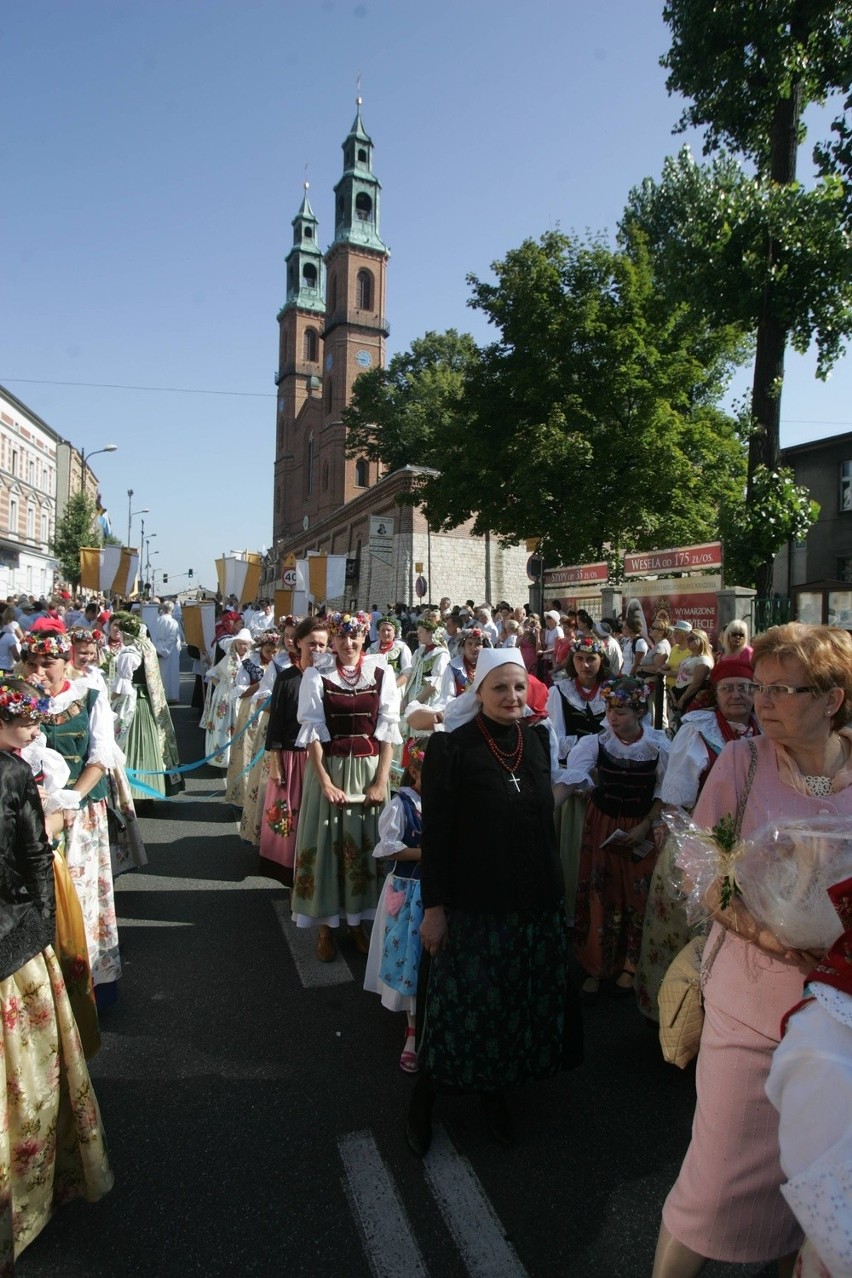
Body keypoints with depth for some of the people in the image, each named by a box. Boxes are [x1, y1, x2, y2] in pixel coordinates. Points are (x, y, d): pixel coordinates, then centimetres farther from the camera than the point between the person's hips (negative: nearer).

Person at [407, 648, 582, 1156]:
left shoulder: (538, 739, 1)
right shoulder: (452, 748, -14)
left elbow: (544, 817, 11)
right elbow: (436, 833, -13)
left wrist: (554, 891, 13)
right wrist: (434, 907, -12)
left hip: (536, 903, 5)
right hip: (474, 905, -5)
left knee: (524, 1004, 16)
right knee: (463, 1004, 8)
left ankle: (497, 1091, 40)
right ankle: (424, 1098, 32)